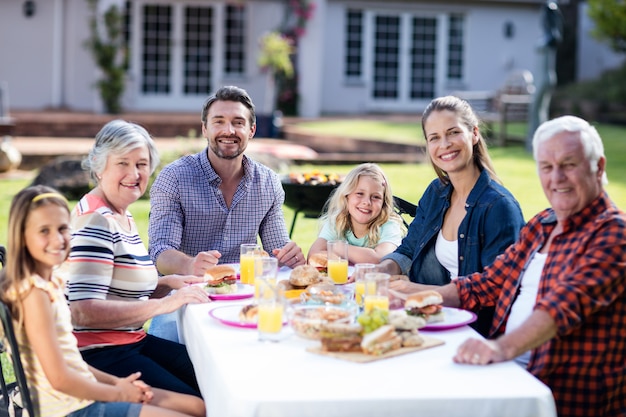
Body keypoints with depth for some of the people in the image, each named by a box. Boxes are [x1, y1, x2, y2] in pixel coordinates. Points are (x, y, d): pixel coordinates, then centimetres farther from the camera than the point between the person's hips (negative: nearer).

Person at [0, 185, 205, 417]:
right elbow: (59, 378, -20)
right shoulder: (34, 293, -19)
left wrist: (116, 382, 5)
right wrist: (117, 393, -8)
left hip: (85, 394, 9)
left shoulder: (51, 284, 8)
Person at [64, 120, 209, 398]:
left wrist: (169, 283, 6)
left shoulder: (123, 217, 12)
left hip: (132, 341, 10)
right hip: (97, 355, -9)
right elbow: (85, 312, -26)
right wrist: (164, 303, -25)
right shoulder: (95, 221, -17)